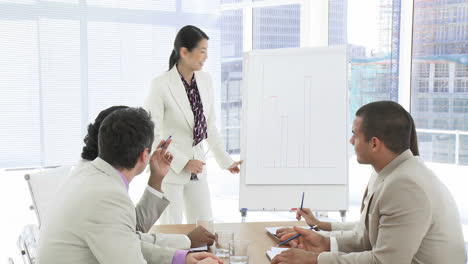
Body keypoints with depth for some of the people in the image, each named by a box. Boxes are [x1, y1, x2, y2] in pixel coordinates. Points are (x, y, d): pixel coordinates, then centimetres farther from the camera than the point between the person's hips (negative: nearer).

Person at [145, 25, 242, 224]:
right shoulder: (160, 85, -15)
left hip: (196, 170, 6)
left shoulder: (205, 80, 3)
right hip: (170, 170, -6)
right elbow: (152, 135, -15)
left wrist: (226, 161, 13)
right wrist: (183, 163, -16)